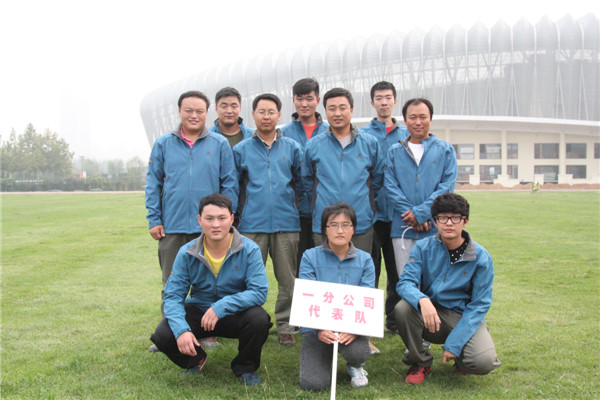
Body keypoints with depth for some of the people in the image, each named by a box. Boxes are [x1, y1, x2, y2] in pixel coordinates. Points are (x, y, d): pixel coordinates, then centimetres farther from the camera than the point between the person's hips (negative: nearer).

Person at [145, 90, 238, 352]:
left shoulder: (219, 144, 4)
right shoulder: (163, 144, 7)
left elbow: (230, 184, 4)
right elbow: (153, 184, 8)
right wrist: (154, 220, 0)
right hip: (172, 228, 1)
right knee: (172, 284, 8)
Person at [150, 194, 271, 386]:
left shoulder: (249, 250, -14)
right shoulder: (187, 253, -9)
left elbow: (259, 292, -21)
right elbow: (173, 296, -10)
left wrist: (221, 307, -33)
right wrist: (181, 330, -29)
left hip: (236, 314, -1)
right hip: (198, 311, 2)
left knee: (259, 319, -34)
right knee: (162, 335, -23)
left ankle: (245, 367, 0)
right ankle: (195, 360, 15)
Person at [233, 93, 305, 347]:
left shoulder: (292, 148, 10)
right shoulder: (241, 150, 8)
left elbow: (301, 183, 16)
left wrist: (285, 199, 8)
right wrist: (239, 211, 7)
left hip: (286, 224, 1)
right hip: (252, 225, -1)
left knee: (288, 280, 4)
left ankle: (286, 328, 15)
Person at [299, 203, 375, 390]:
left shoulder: (365, 260, 4)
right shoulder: (310, 257, 0)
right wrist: (319, 329, -26)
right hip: (318, 327, -1)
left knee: (357, 352, -33)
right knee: (312, 383, -18)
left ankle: (355, 367, 8)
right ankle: (325, 356, 19)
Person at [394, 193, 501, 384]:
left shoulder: (481, 257, -8)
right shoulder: (423, 248, -4)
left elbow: (479, 305, -8)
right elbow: (405, 282, -14)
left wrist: (453, 343, -17)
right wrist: (422, 300, -39)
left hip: (463, 317, -1)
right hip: (429, 313, 2)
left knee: (483, 361, -29)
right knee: (402, 308, -30)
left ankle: (459, 356, 11)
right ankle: (420, 363, -3)